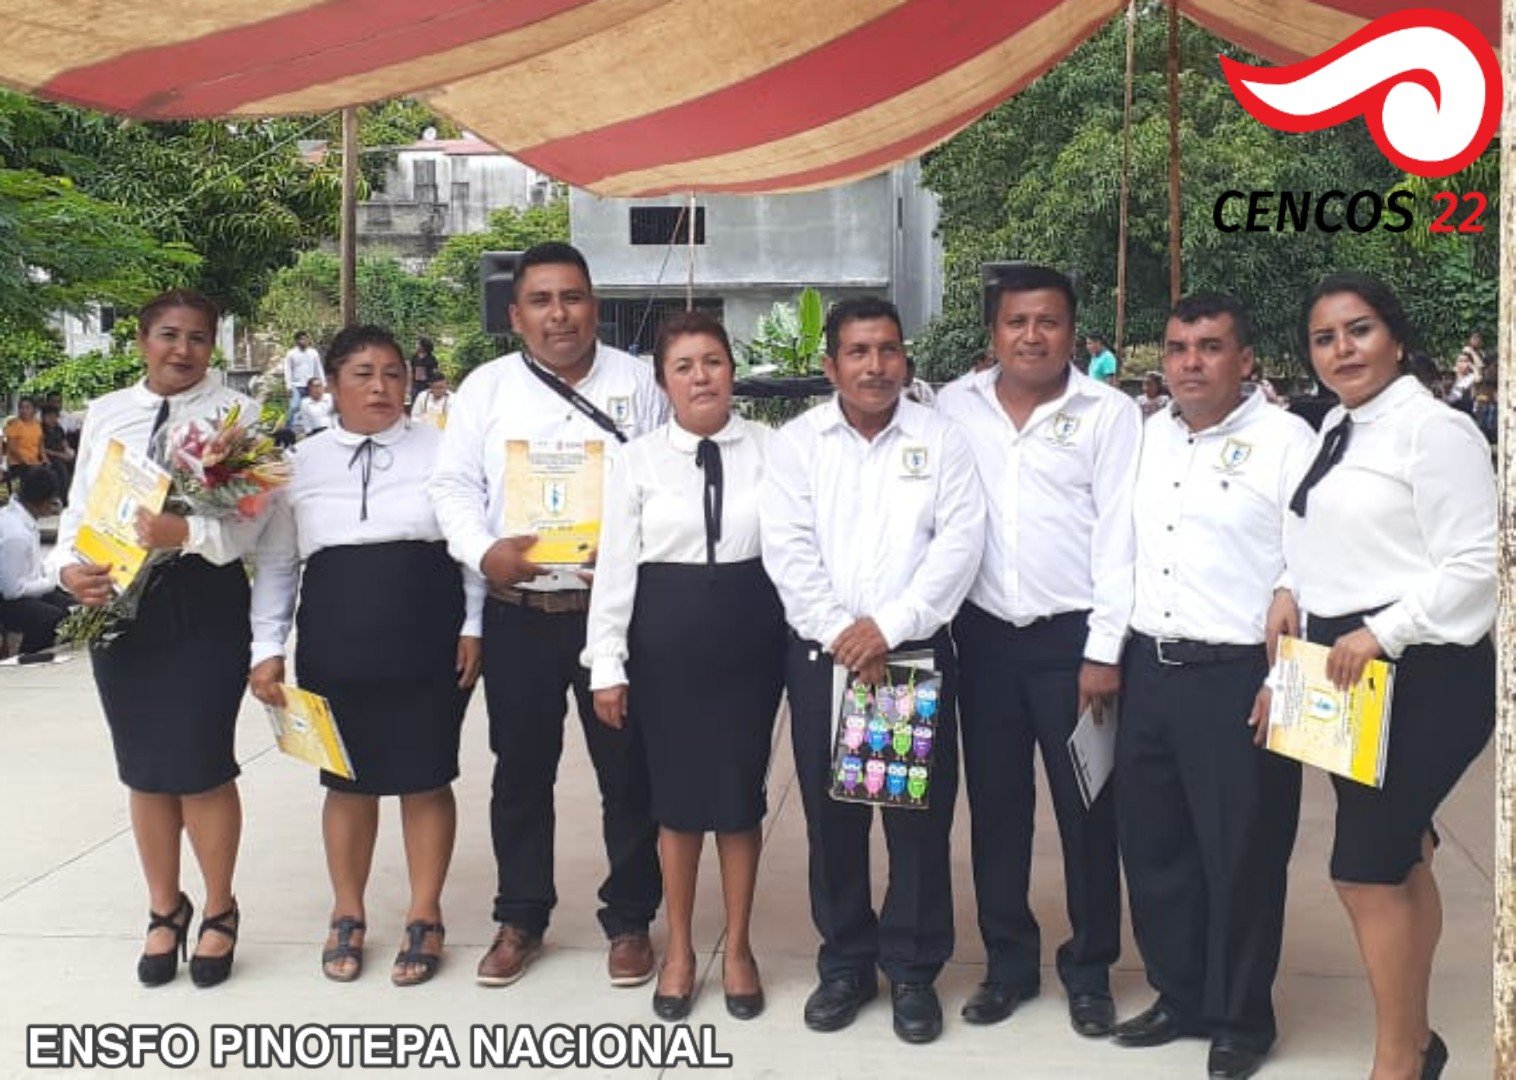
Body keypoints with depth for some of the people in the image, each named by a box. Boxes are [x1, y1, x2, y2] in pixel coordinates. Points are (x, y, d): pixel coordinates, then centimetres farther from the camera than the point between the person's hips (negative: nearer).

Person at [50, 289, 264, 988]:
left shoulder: (236, 413, -4)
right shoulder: (105, 414, 10)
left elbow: (249, 520, -12)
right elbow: (78, 507, 8)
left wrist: (185, 532, -30)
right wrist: (69, 568, -10)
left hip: (203, 603, -4)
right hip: (115, 602, 4)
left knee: (201, 766, 0)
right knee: (144, 769, 13)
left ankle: (219, 911, 23)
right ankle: (164, 910, 32)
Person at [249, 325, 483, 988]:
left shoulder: (441, 451, 0)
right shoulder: (301, 463, 6)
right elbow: (275, 564, 9)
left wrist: (473, 629, -4)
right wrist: (266, 649, 4)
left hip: (429, 649, -2)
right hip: (335, 652, 2)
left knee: (426, 780, 6)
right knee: (348, 782, 12)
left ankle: (424, 918, 21)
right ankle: (347, 917, 28)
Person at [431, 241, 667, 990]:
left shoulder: (636, 382, 3)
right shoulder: (486, 388, 5)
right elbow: (454, 484, 3)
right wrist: (484, 550, -15)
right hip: (517, 611, 1)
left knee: (627, 769, 5)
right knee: (521, 771, 12)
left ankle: (629, 920, 22)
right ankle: (520, 919, 27)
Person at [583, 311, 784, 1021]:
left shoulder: (769, 450, -2)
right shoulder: (639, 460, -1)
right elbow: (616, 565, -1)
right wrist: (607, 666, -3)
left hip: (750, 638, 0)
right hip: (666, 641, 0)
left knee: (741, 793, 10)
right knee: (676, 796, 11)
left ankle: (737, 948, 29)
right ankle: (679, 948, 30)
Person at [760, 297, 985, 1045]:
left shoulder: (941, 439, 3)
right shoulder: (796, 442, 4)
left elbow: (958, 543, -7)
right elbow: (787, 549, -4)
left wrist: (889, 626, -15)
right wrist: (840, 633, -14)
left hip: (917, 652, -1)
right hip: (822, 655, 1)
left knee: (920, 817, 4)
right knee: (831, 817, 8)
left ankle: (913, 970, 19)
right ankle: (845, 963, 24)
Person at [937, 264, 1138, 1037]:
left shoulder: (1111, 414, -4)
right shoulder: (955, 406, 3)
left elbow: (1119, 538, -7)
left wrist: (1104, 650, -10)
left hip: (1072, 636, -2)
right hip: (984, 635, 3)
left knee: (1087, 810, 6)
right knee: (995, 806, 11)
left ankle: (1090, 971, 22)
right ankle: (1008, 962, 26)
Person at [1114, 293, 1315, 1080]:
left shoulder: (1285, 440, -7)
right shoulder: (1146, 438, 11)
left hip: (1240, 677, -6)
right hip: (1149, 670, 6)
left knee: (1241, 858, 5)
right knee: (1153, 847, 14)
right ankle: (1180, 998, 32)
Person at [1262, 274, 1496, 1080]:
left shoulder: (1433, 429, -13)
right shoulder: (1335, 432, 12)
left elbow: (1475, 565, -18)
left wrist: (1381, 635, -21)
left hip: (1419, 677, -8)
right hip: (1344, 673, 8)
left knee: (1365, 872, -6)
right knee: (1398, 868, 16)